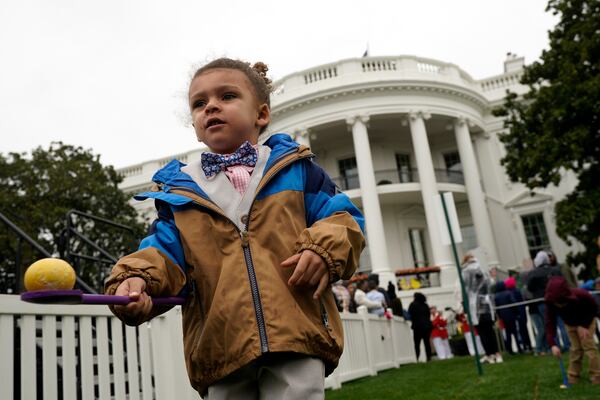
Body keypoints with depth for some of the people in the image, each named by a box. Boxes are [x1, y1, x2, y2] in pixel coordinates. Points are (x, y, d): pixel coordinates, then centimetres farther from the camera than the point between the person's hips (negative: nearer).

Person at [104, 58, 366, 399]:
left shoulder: (294, 167, 10)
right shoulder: (179, 191, 14)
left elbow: (342, 218, 9)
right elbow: (166, 253, 8)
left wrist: (326, 248, -12)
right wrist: (139, 279, -13)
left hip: (296, 335, -1)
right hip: (221, 346, 2)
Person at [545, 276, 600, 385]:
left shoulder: (582, 296, -41)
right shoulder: (551, 304, -35)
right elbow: (550, 323, -36)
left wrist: (584, 326, -27)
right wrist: (552, 345, -49)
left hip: (586, 321, -2)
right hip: (570, 324, 2)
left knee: (588, 345, -12)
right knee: (575, 348, 3)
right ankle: (573, 376, 13)